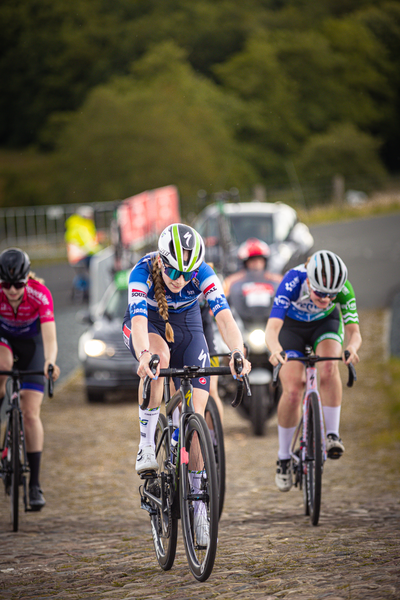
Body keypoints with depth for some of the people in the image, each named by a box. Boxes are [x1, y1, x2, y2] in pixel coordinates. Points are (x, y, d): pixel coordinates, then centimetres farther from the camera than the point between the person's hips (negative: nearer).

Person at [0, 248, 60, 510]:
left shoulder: (40, 295, -32)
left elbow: (50, 338, -41)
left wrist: (50, 364, -60)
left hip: (31, 343, -1)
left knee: (31, 413, -9)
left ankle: (35, 484, -6)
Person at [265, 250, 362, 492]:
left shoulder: (343, 289, -32)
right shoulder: (293, 281, -38)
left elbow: (354, 331, -32)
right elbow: (272, 328, -43)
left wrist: (352, 348, -56)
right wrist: (276, 350, -65)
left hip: (326, 324, 1)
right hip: (292, 327, -1)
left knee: (329, 367, -32)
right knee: (292, 392, -15)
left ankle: (333, 434, -22)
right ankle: (284, 458, 3)